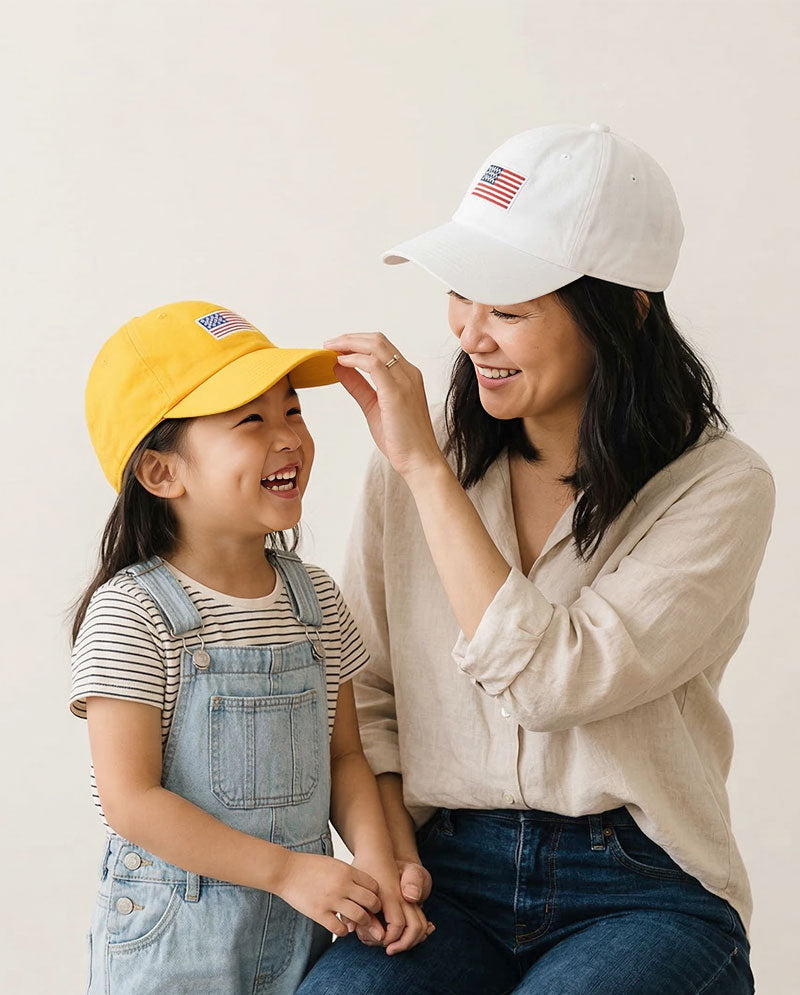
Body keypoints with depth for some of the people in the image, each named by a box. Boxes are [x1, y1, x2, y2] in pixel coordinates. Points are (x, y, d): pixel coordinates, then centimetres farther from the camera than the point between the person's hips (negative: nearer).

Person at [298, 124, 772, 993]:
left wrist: (424, 466, -16)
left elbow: (548, 678, -19)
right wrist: (393, 853, -7)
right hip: (448, 874, 2)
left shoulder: (719, 488, -8)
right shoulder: (417, 454, 4)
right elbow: (365, 693, 9)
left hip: (639, 894, -1)